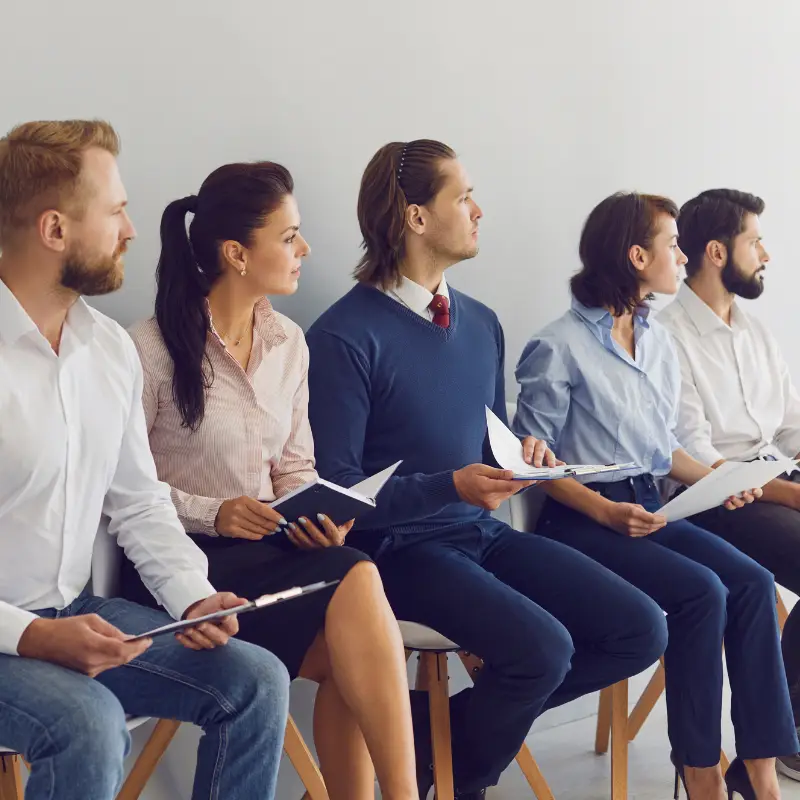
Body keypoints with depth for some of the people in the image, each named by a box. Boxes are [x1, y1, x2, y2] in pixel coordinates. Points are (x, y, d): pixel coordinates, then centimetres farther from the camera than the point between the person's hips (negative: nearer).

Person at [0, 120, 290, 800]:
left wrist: (193, 595, -4)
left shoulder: (112, 348, 5)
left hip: (75, 614, 7)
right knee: (89, 725, -32)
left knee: (257, 682, -5)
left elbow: (138, 502, 12)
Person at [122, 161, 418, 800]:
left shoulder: (288, 342, 10)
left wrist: (317, 518, -5)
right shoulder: (155, 349, -9)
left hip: (270, 547, 5)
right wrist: (211, 513, -19)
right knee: (355, 583, -28)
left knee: (348, 654, -27)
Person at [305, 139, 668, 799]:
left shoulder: (482, 324, 12)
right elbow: (338, 488, -13)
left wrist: (523, 453, -1)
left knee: (640, 630, -7)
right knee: (541, 645, -29)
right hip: (403, 545, -8)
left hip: (485, 533, 8)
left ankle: (444, 724, 6)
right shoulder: (347, 337, -12)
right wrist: (453, 487, -24)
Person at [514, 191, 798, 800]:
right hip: (583, 519, -7)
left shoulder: (659, 343, 14)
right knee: (701, 591, -26)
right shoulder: (559, 348, -9)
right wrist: (605, 510, -19)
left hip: (648, 509, 7)